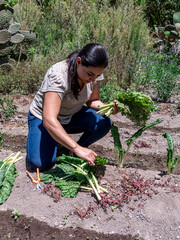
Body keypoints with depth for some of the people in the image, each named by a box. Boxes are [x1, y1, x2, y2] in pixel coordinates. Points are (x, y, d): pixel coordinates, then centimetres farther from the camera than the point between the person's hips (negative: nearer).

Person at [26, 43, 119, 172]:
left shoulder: (95, 73, -15)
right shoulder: (58, 75, -34)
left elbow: (92, 101, 1)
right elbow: (49, 120, -42)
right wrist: (77, 148, -48)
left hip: (72, 115, 5)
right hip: (43, 117, -4)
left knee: (104, 123, -24)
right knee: (40, 163, -26)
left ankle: (74, 153, 0)